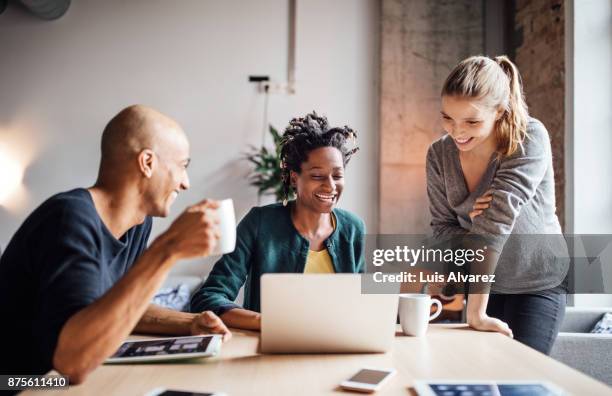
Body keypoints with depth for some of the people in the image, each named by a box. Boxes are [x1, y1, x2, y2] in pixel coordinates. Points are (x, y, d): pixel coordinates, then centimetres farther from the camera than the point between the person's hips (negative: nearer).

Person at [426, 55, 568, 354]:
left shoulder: (530, 139, -23)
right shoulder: (439, 154, -10)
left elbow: (498, 215, -32)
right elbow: (442, 227, -4)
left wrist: (476, 311, -38)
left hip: (538, 285, -3)